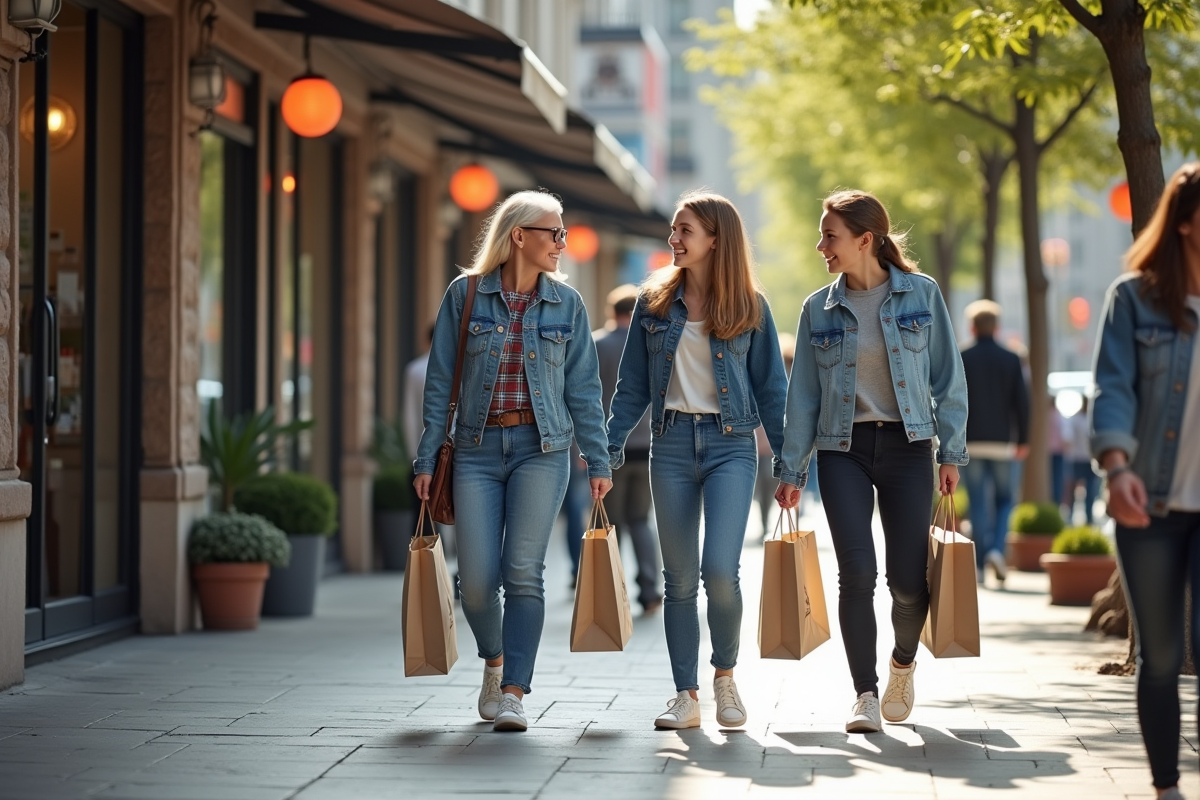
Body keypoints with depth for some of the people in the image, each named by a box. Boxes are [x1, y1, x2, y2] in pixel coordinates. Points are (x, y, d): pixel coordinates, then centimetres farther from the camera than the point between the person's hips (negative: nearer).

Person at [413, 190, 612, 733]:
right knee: (477, 580, -3)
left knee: (523, 572, -10)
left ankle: (513, 694, -6)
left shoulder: (566, 304, 5)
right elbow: (440, 383, 2)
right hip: (477, 449, 0)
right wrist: (427, 458, 0)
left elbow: (583, 389, 8)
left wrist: (598, 462, 4)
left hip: (541, 448, 0)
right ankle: (494, 663, 27)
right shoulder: (466, 295, 1)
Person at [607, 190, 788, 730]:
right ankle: (686, 696, 11)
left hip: (730, 443, -2)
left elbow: (771, 387, 4)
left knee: (720, 569, -15)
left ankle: (725, 675, 10)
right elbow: (633, 384, 8)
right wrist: (611, 447, 1)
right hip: (672, 443, 2)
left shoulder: (749, 306, 2)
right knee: (679, 579, 4)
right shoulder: (654, 302, 6)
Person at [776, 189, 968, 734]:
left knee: (909, 579, -2)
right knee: (856, 572, -11)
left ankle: (903, 662, 29)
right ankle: (865, 694, -3)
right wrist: (792, 470, 5)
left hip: (907, 446, -1)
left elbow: (947, 377, 4)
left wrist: (952, 452, 0)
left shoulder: (921, 295, 2)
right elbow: (803, 393, 8)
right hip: (843, 448, 1)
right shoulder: (819, 309, 6)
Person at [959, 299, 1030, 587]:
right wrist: (1023, 441, 7)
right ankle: (996, 550, -11)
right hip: (1003, 443, 0)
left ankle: (980, 564, 1)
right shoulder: (1011, 359, 0)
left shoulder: (961, 359, -1)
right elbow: (1021, 402, 0)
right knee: (1005, 501, 11)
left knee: (979, 506, 4)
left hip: (971, 442, 0)